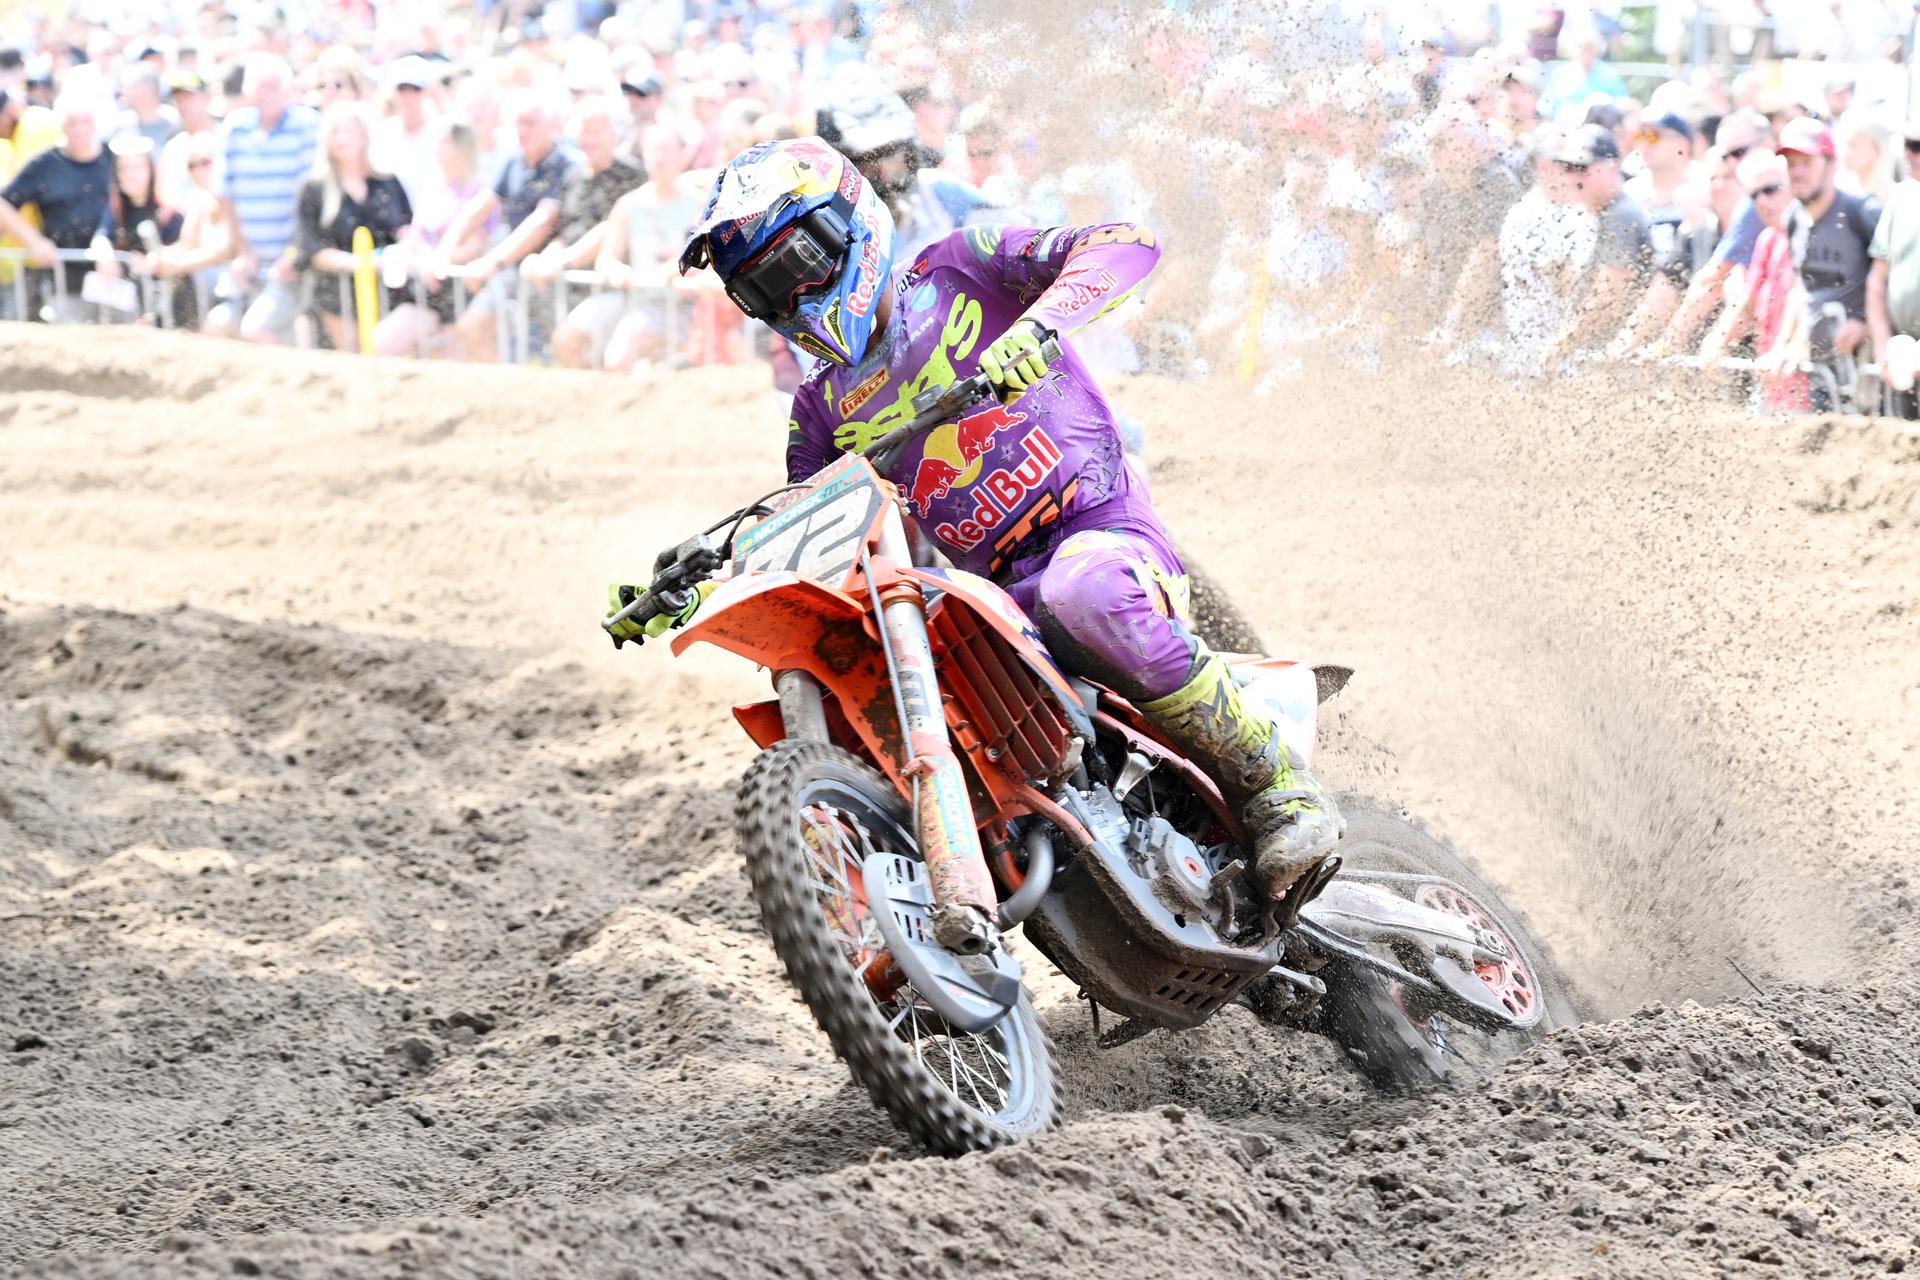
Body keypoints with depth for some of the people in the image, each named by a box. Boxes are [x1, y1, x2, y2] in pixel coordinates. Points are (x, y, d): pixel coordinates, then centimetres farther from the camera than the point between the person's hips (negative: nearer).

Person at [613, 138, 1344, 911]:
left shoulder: (959, 270, 4)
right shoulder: (823, 409, 21)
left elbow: (1126, 244, -10)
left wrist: (1036, 325, -29)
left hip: (1103, 536, -6)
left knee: (1084, 591, -41)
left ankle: (1277, 788, -27)